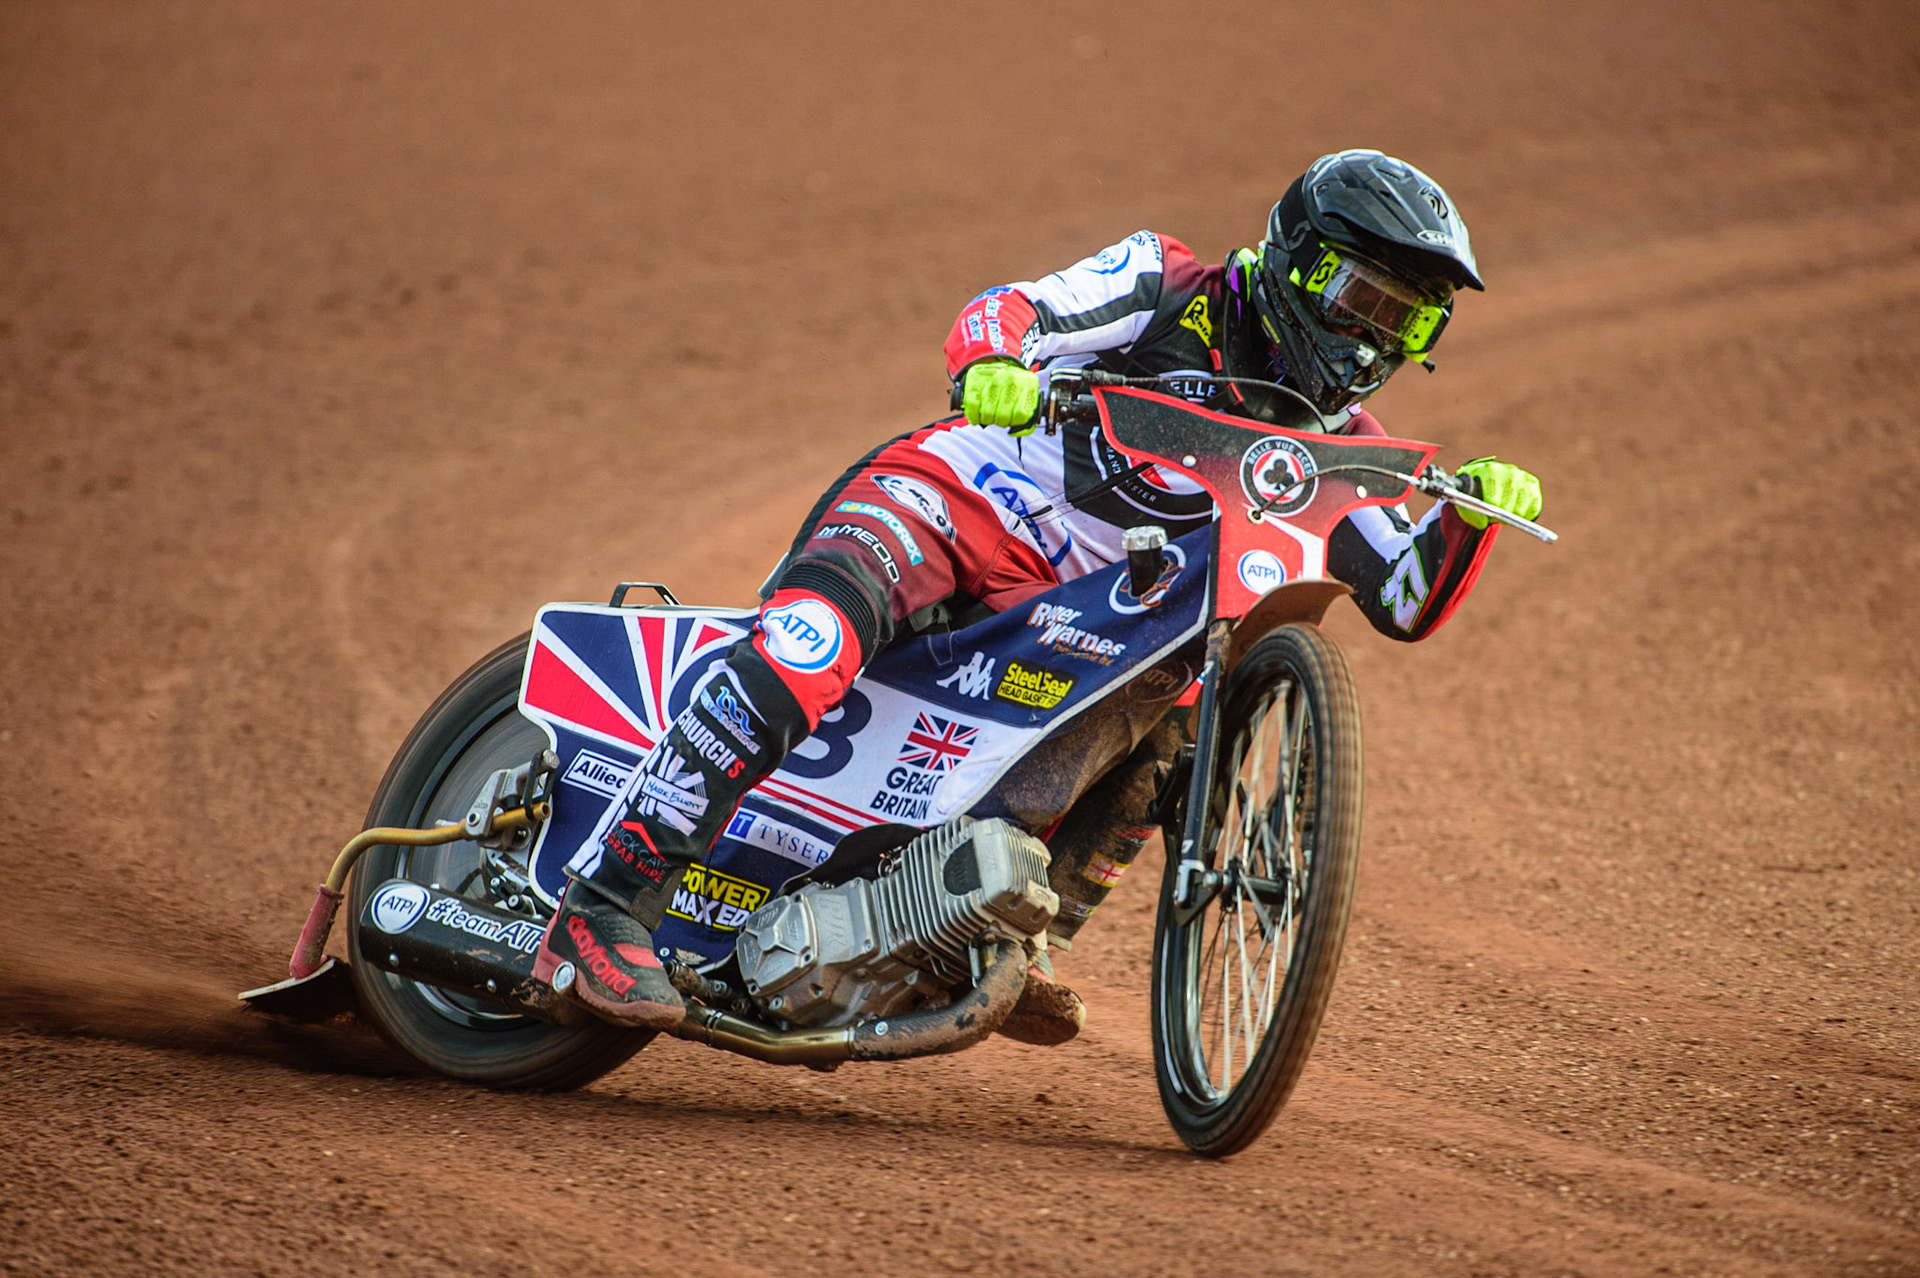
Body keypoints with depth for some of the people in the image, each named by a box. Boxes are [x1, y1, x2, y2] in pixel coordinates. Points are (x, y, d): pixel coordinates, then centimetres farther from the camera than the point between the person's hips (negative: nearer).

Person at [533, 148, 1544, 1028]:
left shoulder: (1335, 443, 11)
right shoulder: (1170, 285, -1)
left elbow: (1406, 601, 7)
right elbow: (1008, 311, -10)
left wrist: (1469, 514, -13)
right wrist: (993, 362, -34)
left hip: (1051, 607, 7)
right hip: (944, 491, -7)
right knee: (817, 635, -34)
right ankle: (605, 907, -40)